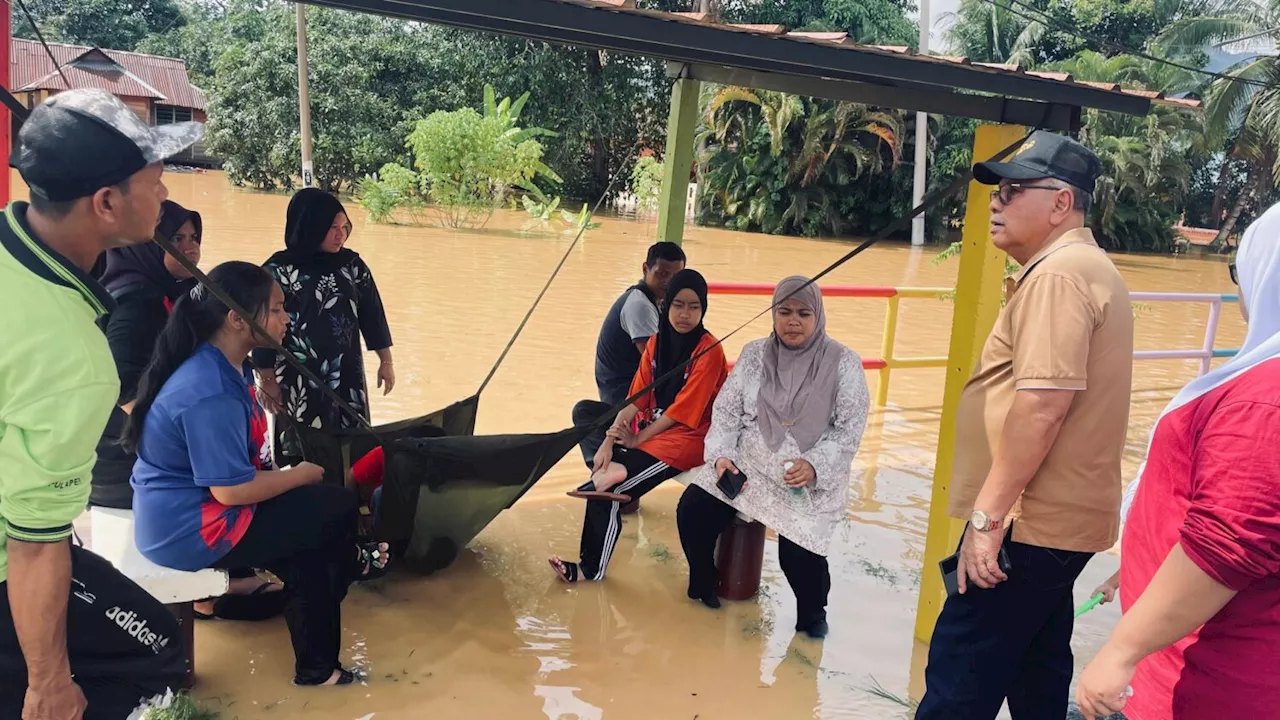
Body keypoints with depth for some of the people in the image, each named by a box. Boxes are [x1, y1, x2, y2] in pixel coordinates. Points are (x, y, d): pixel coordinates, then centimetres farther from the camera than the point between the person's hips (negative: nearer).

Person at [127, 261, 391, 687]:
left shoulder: (220, 367, 5)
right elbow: (232, 490, -27)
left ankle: (317, 665, 26)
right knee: (339, 508, -7)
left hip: (180, 514, 10)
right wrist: (302, 474, -12)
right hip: (191, 530, -10)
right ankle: (350, 565, 22)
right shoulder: (211, 394, -28)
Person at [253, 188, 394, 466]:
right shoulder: (279, 271, -8)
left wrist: (386, 361, 11)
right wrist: (266, 380, -3)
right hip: (299, 381, -4)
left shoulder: (352, 265, 3)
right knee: (304, 451, 0)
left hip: (348, 377, 4)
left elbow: (372, 313, 10)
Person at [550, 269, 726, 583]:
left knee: (609, 489, -19)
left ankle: (593, 568, -6)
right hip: (651, 427, 7)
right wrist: (609, 441, -13)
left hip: (688, 436, -7)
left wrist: (637, 439, -17)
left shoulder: (709, 350, -15)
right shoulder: (657, 342, 4)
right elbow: (637, 396, -1)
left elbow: (684, 409, -17)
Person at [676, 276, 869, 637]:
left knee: (798, 549, -26)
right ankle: (703, 585, 14)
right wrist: (721, 455, -10)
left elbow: (849, 429, -6)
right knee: (693, 509, -16)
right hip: (746, 463, 4)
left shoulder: (843, 364, -3)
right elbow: (727, 411, 7)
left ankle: (812, 614, 7)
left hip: (812, 479, -3)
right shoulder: (754, 354, 7)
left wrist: (814, 466, -21)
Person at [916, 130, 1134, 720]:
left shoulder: (1059, 273, -15)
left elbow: (1044, 404, -25)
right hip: (1059, 520, 11)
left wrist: (987, 515, -22)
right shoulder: (1086, 267, 19)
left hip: (1029, 524, -11)